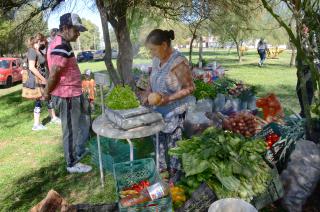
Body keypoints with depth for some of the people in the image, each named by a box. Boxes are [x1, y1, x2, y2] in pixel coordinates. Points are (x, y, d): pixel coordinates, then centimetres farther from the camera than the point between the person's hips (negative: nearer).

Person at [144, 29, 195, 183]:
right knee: (160, 140, 18)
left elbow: (189, 88, -17)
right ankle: (162, 168, 39)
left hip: (174, 111, -7)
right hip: (159, 109, 7)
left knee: (173, 142, 8)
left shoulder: (178, 62, -20)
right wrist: (148, 95, -1)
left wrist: (169, 98, -26)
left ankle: (175, 172, 30)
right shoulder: (156, 60, 2)